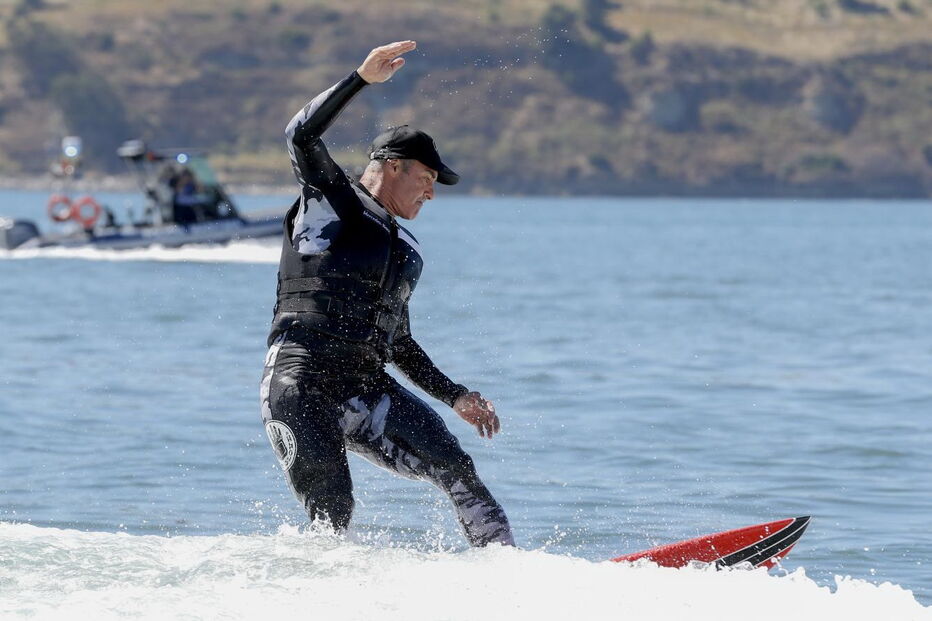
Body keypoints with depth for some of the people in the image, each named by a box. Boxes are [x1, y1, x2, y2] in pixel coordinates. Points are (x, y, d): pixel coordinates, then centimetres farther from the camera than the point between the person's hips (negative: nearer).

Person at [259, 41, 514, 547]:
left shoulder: (407, 253, 23)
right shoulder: (329, 201, 4)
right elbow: (302, 135, -15)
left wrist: (456, 397, 22)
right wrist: (363, 78, -21)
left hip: (366, 389, 6)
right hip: (300, 385, -6)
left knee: (453, 464, -14)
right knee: (332, 515, -16)